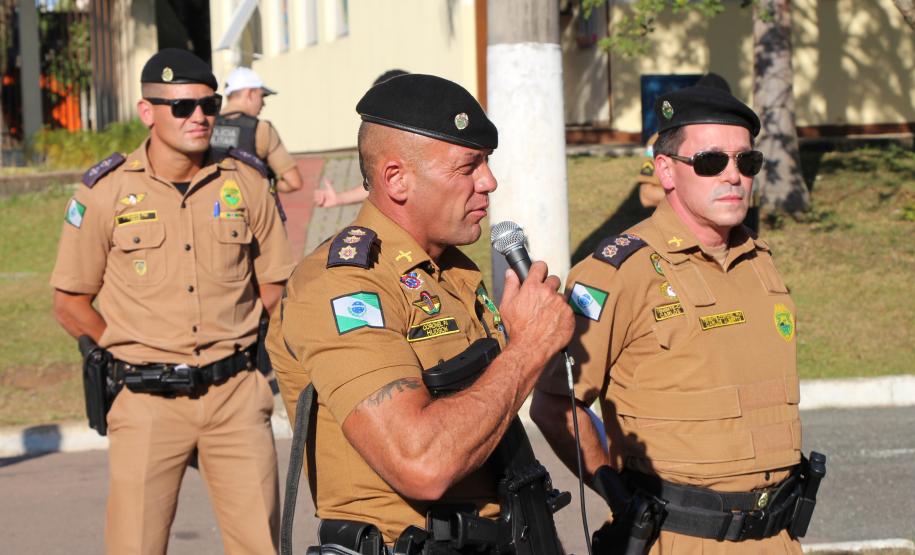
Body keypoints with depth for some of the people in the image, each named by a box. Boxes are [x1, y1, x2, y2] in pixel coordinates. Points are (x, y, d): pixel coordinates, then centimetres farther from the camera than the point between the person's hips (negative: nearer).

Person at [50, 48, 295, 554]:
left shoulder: (245, 183, 4)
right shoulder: (106, 193, -2)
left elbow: (274, 286, 15)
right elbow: (70, 304, 6)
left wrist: (232, 349, 8)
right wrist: (135, 354, 4)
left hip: (236, 395, 2)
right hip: (148, 400, -2)